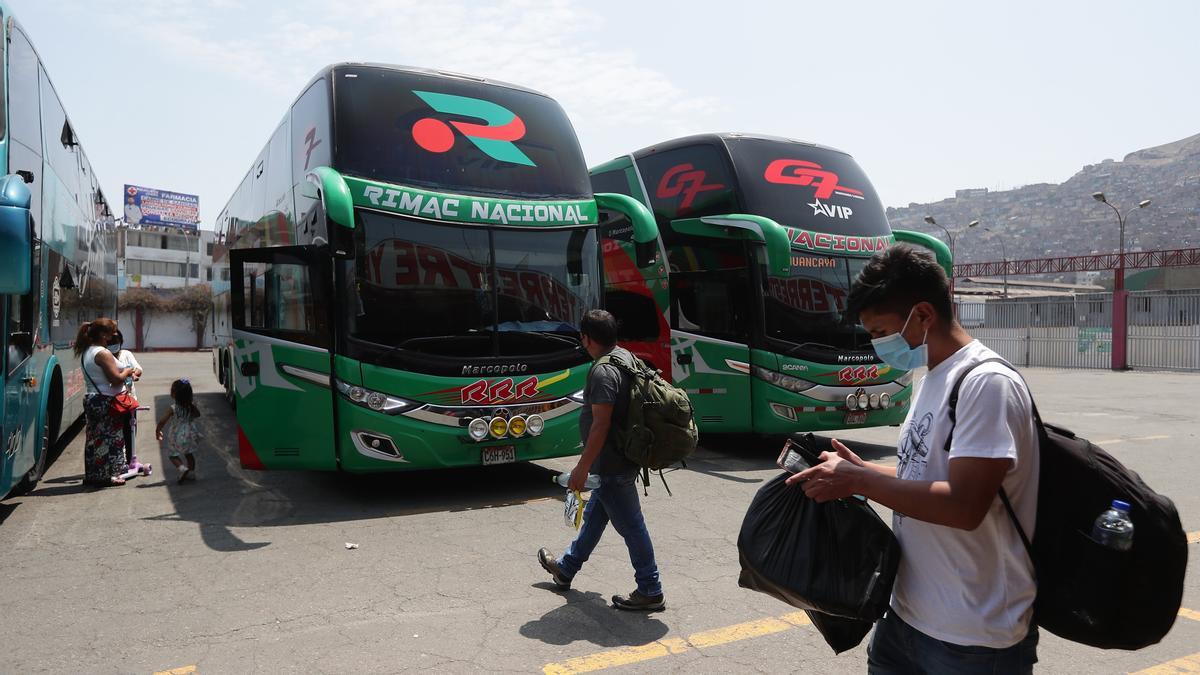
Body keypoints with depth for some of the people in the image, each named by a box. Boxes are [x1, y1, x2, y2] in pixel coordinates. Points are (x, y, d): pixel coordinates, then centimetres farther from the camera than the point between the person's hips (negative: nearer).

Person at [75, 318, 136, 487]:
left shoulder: (87, 352, 14)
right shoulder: (103, 353, -17)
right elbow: (116, 379, -21)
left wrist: (123, 372, 10)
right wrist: (127, 372, -3)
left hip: (91, 399, 10)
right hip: (106, 402, -10)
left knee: (94, 438, 14)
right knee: (110, 438, -3)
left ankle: (92, 475, 21)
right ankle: (107, 475, 0)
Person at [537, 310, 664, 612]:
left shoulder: (603, 372, -23)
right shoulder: (627, 356, 7)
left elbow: (601, 424, -26)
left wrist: (582, 467, -20)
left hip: (611, 465, -11)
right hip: (622, 458, 11)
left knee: (631, 526, 1)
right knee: (593, 516, 23)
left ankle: (650, 592, 13)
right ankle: (566, 568, 40)